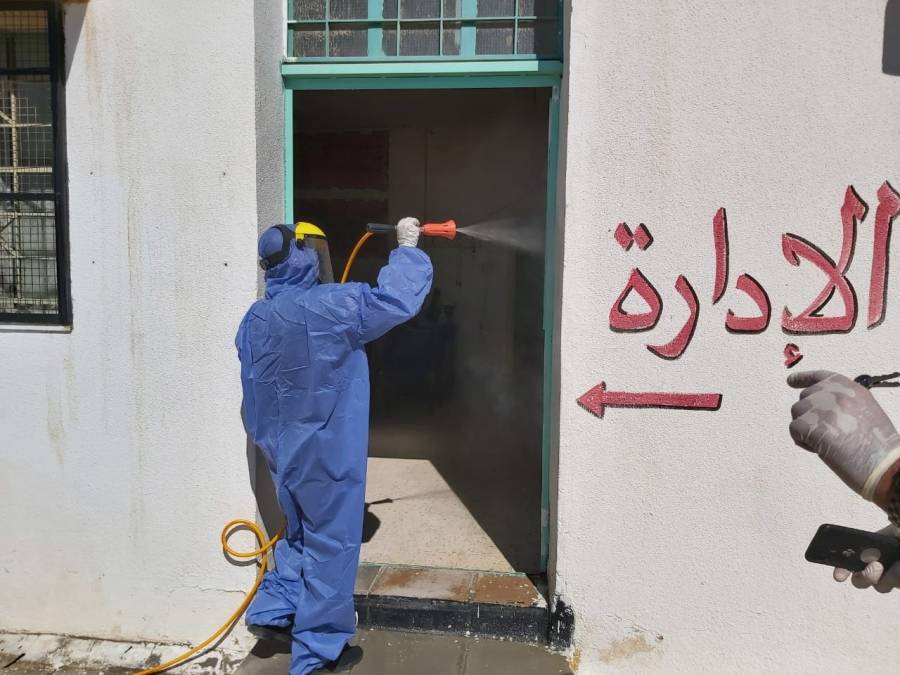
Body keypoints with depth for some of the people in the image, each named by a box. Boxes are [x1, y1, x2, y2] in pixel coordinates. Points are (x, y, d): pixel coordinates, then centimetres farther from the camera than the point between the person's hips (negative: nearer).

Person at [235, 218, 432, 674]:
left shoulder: (254, 320, 3)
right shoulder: (327, 306, -21)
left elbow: (255, 392, 13)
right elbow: (396, 300, -19)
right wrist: (406, 248, -5)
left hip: (282, 449, 7)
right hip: (327, 452, -7)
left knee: (299, 535, 26)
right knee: (330, 546, 7)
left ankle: (270, 611, 28)